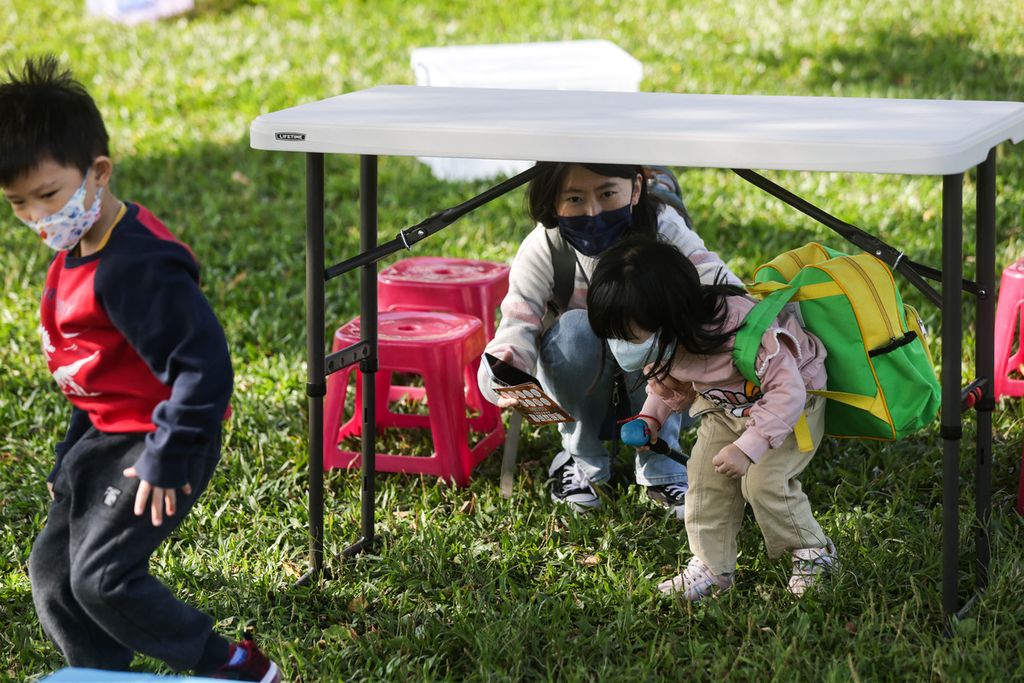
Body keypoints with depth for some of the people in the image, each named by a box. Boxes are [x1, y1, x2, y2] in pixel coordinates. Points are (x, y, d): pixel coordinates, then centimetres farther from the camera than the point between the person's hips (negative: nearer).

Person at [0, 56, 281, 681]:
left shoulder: (137, 265, -26)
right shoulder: (76, 255, 7)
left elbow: (204, 362, -28)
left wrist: (167, 459, -24)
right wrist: (72, 455, 22)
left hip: (157, 437, -10)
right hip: (109, 435, 10)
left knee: (102, 576, -14)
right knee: (51, 567, 10)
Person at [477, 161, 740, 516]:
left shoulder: (662, 230, -23)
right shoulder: (541, 251, -23)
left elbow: (714, 275, -39)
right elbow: (517, 325, -33)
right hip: (580, 389, 0)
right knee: (576, 330, -33)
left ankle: (660, 467, -14)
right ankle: (583, 460, -9)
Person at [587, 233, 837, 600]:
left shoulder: (740, 327, -42)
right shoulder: (664, 341, -18)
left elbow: (787, 391, -37)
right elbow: (669, 382, 6)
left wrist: (748, 447, -39)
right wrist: (651, 417, -13)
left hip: (789, 399, -7)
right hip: (725, 406, 7)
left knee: (762, 480, -19)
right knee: (705, 475, -7)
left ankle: (813, 553, 3)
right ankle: (711, 564, 7)